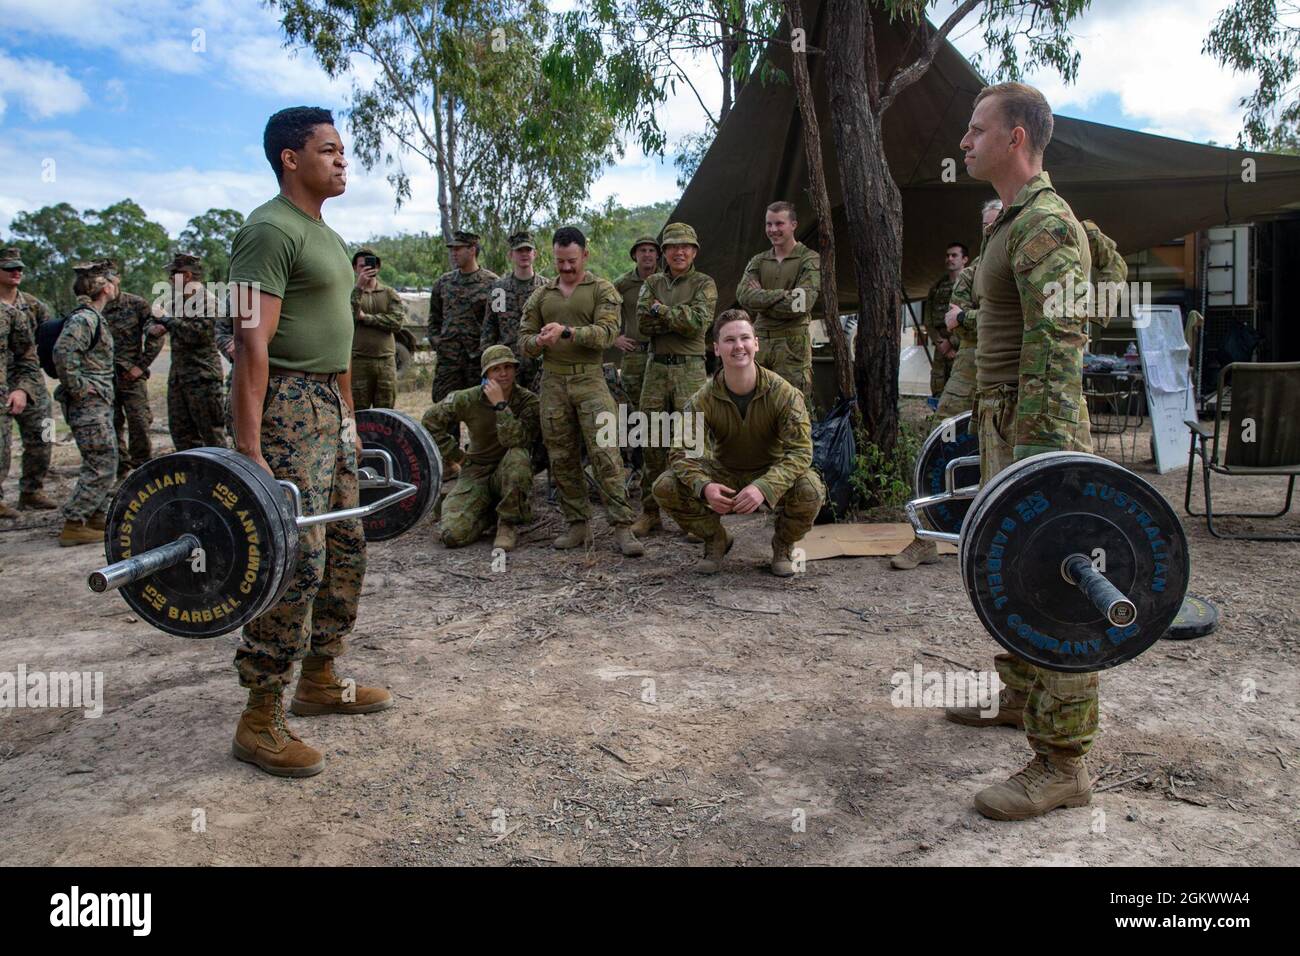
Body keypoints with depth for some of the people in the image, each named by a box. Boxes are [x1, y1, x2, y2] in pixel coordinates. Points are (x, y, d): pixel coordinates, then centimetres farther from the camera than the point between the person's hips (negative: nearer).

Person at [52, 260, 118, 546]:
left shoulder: (93, 317, 16)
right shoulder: (84, 319, -15)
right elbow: (63, 353, -28)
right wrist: (78, 388, -21)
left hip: (99, 404, 10)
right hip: (89, 404, -10)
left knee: (107, 465, 15)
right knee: (100, 467, -9)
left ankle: (96, 518, 23)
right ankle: (73, 526, -7)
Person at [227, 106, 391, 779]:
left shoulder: (325, 236, 19)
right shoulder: (270, 231, -12)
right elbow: (252, 343, -20)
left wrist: (350, 419, 24)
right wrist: (249, 452, -25)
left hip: (330, 408, 10)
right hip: (286, 408, -10)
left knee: (344, 552, 14)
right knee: (297, 563, -10)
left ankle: (320, 681, 28)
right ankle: (260, 722, 1)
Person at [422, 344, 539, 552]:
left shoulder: (528, 401, -11)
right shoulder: (469, 399, -7)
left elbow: (517, 441, -28)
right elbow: (431, 420, 6)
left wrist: (500, 405, -29)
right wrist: (454, 454, 3)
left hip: (509, 473, -1)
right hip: (476, 472, 1)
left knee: (518, 456, -38)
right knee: (453, 534, -20)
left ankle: (507, 524, -20)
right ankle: (490, 515, 14)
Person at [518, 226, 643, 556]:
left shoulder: (603, 290, 4)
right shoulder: (541, 295, 16)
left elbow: (606, 332, -11)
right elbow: (524, 337, 12)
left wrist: (567, 332, -24)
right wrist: (539, 342, -12)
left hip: (590, 379, -4)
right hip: (553, 381, 4)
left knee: (606, 452, -11)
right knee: (562, 458, 5)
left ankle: (622, 527, -9)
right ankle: (578, 526, 14)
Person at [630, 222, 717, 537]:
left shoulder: (704, 284, 4)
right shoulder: (652, 283, 14)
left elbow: (699, 322, -13)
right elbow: (643, 322, -2)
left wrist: (663, 310, -8)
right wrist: (680, 317, -12)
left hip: (689, 369, -3)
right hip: (656, 367, 4)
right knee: (652, 441, 5)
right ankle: (650, 511, 13)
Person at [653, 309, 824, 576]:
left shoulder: (784, 393, -21)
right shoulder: (703, 400, -16)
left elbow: (799, 450, -25)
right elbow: (684, 451, -16)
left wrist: (764, 487, -42)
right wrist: (704, 487, -39)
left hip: (772, 472, -1)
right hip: (724, 473, 2)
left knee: (810, 490, -34)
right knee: (665, 486, -21)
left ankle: (783, 545, 2)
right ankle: (716, 540, 6)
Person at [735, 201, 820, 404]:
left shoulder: (809, 260, 1)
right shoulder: (758, 261, 15)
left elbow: (804, 303, -14)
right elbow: (743, 295, -4)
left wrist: (761, 299, -6)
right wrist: (783, 295, -14)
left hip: (793, 343, -5)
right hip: (759, 340, 5)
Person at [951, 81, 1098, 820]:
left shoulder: (1046, 225, -16)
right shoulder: (1015, 222, 16)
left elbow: (1057, 351, -24)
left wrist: (1044, 456, -28)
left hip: (1040, 431, -11)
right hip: (1006, 424, 11)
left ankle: (1062, 765, 4)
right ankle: (1021, 698, 38)